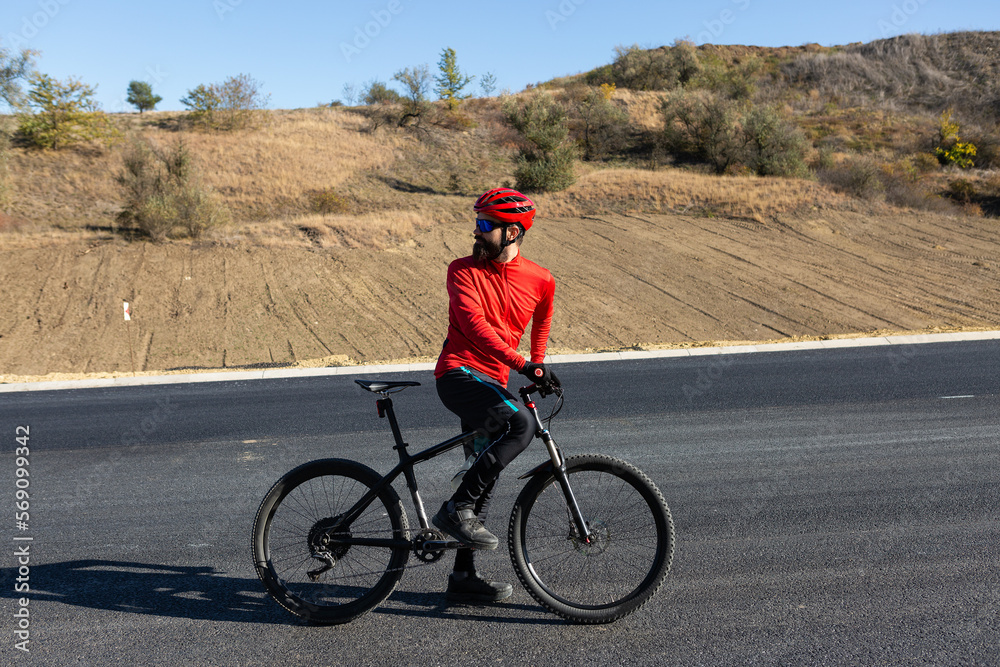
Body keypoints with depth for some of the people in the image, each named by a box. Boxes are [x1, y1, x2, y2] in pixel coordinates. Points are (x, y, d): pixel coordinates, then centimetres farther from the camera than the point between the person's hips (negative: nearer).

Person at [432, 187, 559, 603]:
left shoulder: (541, 281, 4)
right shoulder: (463, 270, -5)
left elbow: (541, 322, 26)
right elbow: (473, 322, -21)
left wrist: (538, 365, 17)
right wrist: (521, 364, -31)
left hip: (494, 382, 5)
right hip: (459, 374, -5)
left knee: (484, 478, 9)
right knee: (521, 424, -30)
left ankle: (463, 576, 21)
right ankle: (456, 509, -18)